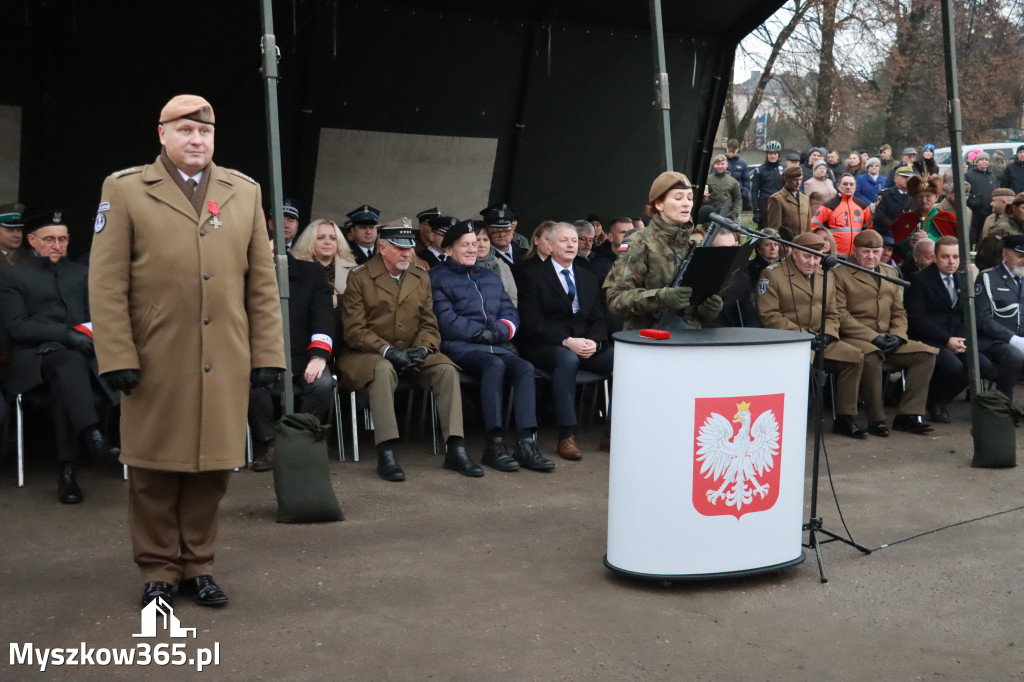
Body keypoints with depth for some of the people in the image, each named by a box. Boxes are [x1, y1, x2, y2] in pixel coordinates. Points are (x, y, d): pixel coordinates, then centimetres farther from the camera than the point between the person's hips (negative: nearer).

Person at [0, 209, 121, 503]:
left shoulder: (81, 273, 25)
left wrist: (91, 332, -8)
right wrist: (66, 334, -18)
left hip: (76, 354, 3)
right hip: (35, 357, -3)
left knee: (62, 382, -34)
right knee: (70, 361, -38)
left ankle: (67, 469, -39)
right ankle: (93, 438, -54)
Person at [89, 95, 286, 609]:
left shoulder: (244, 192, 11)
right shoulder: (125, 189, 3)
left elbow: (262, 281, 9)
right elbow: (106, 283, -2)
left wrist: (267, 353, 4)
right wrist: (117, 357, -9)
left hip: (226, 363, 2)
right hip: (155, 362, -2)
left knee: (212, 467, 7)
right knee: (155, 471, 6)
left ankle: (197, 566, 22)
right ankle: (158, 570, 20)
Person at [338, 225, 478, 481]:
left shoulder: (421, 277, 9)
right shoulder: (359, 277, -5)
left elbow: (429, 324, 9)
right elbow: (354, 330, -9)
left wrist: (422, 349, -13)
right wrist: (388, 351, -22)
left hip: (412, 353, 4)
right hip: (369, 354, -4)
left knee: (446, 369, -22)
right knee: (384, 370, -38)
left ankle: (455, 449, -22)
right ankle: (386, 454, -39)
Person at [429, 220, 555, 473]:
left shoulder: (490, 278, 27)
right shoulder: (438, 279, 7)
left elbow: (510, 312, 18)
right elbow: (447, 321, -6)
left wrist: (502, 330, -4)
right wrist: (484, 333, -8)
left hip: (497, 347, 5)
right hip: (460, 347, -5)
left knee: (525, 368, -25)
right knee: (495, 364, -35)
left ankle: (526, 445, -33)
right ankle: (494, 445, -37)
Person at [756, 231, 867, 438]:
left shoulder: (826, 277, 17)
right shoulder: (772, 274, -3)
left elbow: (832, 314, 19)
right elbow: (768, 315, -11)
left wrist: (827, 334, -4)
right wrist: (801, 334, -16)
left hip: (819, 340, 6)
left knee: (855, 357, -13)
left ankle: (845, 418, -3)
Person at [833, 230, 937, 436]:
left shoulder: (891, 274, 21)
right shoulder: (840, 274, 1)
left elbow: (899, 312, 20)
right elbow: (840, 315, -9)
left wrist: (897, 335, -2)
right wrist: (873, 337, -16)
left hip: (887, 340, 6)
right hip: (855, 339, -6)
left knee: (927, 353, -12)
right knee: (870, 355, -39)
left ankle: (908, 414, -11)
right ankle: (876, 419, -26)